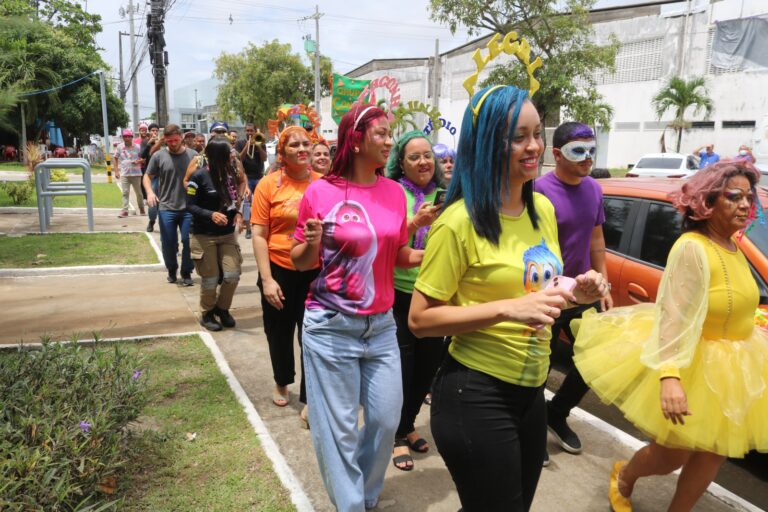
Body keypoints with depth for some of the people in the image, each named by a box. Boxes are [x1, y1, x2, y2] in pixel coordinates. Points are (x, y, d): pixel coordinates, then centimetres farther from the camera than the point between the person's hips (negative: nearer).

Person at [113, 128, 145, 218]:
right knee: (125, 193, -5)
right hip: (124, 174, 0)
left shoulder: (137, 147, 1)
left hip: (136, 173, 0)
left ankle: (141, 209, 27)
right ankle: (124, 211, -5)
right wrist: (116, 171, 3)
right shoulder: (120, 147, 4)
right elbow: (116, 159, 10)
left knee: (139, 192, 10)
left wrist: (139, 161, -15)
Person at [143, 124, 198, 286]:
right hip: (166, 208, 0)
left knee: (189, 242, 3)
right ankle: (171, 270, 31)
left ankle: (186, 273, 21)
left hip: (189, 208, 0)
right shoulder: (158, 156, -1)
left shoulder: (193, 155, -1)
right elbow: (147, 176, 7)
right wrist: (150, 192, -12)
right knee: (168, 243, 9)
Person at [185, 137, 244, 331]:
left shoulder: (229, 174, 2)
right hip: (205, 236, -4)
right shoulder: (199, 176, -13)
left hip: (228, 234, 5)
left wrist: (238, 213, -6)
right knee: (210, 279, 5)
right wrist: (211, 215, -27)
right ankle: (206, 314, 28)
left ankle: (222, 308, 25)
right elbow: (190, 206, -12)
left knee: (232, 275, -1)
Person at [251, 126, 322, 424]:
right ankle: (282, 383, 44)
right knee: (279, 332, 18)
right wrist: (266, 279, -12)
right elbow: (259, 235, -7)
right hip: (279, 271, 0)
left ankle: (309, 400, 20)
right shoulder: (269, 185, -7)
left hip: (316, 272, 0)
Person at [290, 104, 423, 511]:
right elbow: (300, 262, -1)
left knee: (387, 419, 11)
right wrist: (312, 244, -22)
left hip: (381, 325, 4)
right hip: (330, 327, -4)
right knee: (339, 428, 6)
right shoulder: (320, 192, -9)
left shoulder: (394, 192, 4)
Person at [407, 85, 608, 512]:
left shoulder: (544, 209, 5)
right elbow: (420, 320, -17)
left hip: (530, 390, 8)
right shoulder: (459, 221, -18)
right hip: (476, 395, -7)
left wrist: (575, 292, -4)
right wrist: (507, 309, -26)